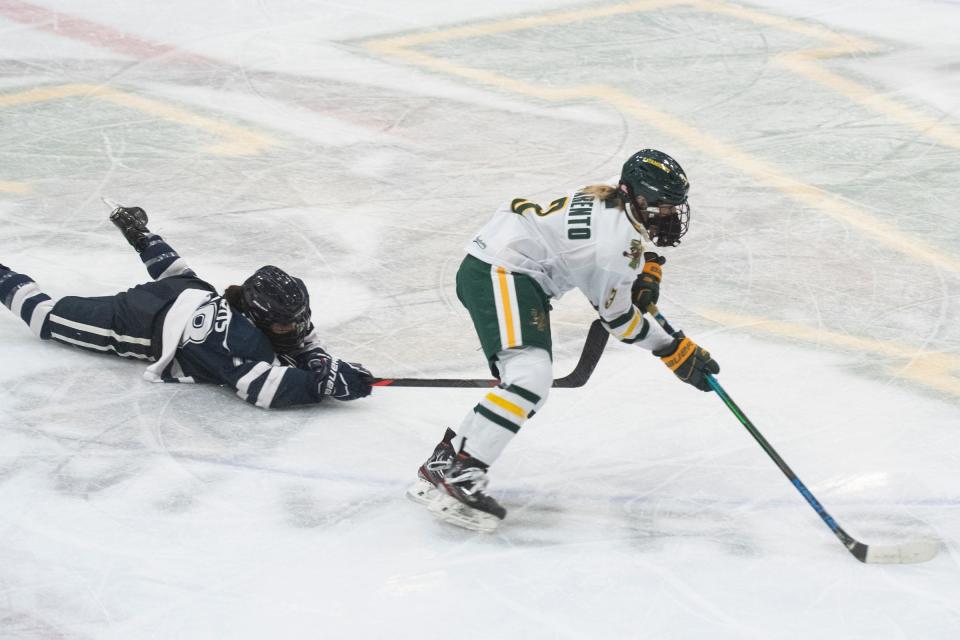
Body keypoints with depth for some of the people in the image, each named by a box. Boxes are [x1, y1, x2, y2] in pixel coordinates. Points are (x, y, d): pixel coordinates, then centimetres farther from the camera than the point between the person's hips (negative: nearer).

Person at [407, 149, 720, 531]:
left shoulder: (618, 195, 7)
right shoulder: (617, 242, -19)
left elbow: (641, 238, 33)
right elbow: (617, 317, -7)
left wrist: (648, 269, 15)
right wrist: (676, 352, -1)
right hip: (499, 273, -11)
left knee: (533, 388, 12)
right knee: (530, 376, -25)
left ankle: (440, 466, 15)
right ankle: (456, 475, -29)